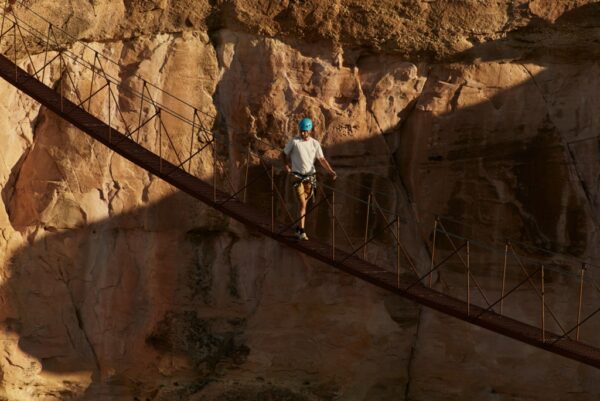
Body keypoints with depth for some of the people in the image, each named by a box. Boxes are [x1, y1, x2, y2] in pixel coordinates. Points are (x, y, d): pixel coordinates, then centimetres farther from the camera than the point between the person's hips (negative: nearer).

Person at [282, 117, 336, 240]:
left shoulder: (315, 143, 3)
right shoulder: (294, 141, -5)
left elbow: (322, 159, -2)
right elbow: (284, 154, 5)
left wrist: (331, 171, -15)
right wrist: (286, 164, -13)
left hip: (310, 176, 3)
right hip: (297, 176, -3)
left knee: (304, 203, 13)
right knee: (302, 204, -13)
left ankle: (299, 228, 28)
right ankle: (301, 231, -13)